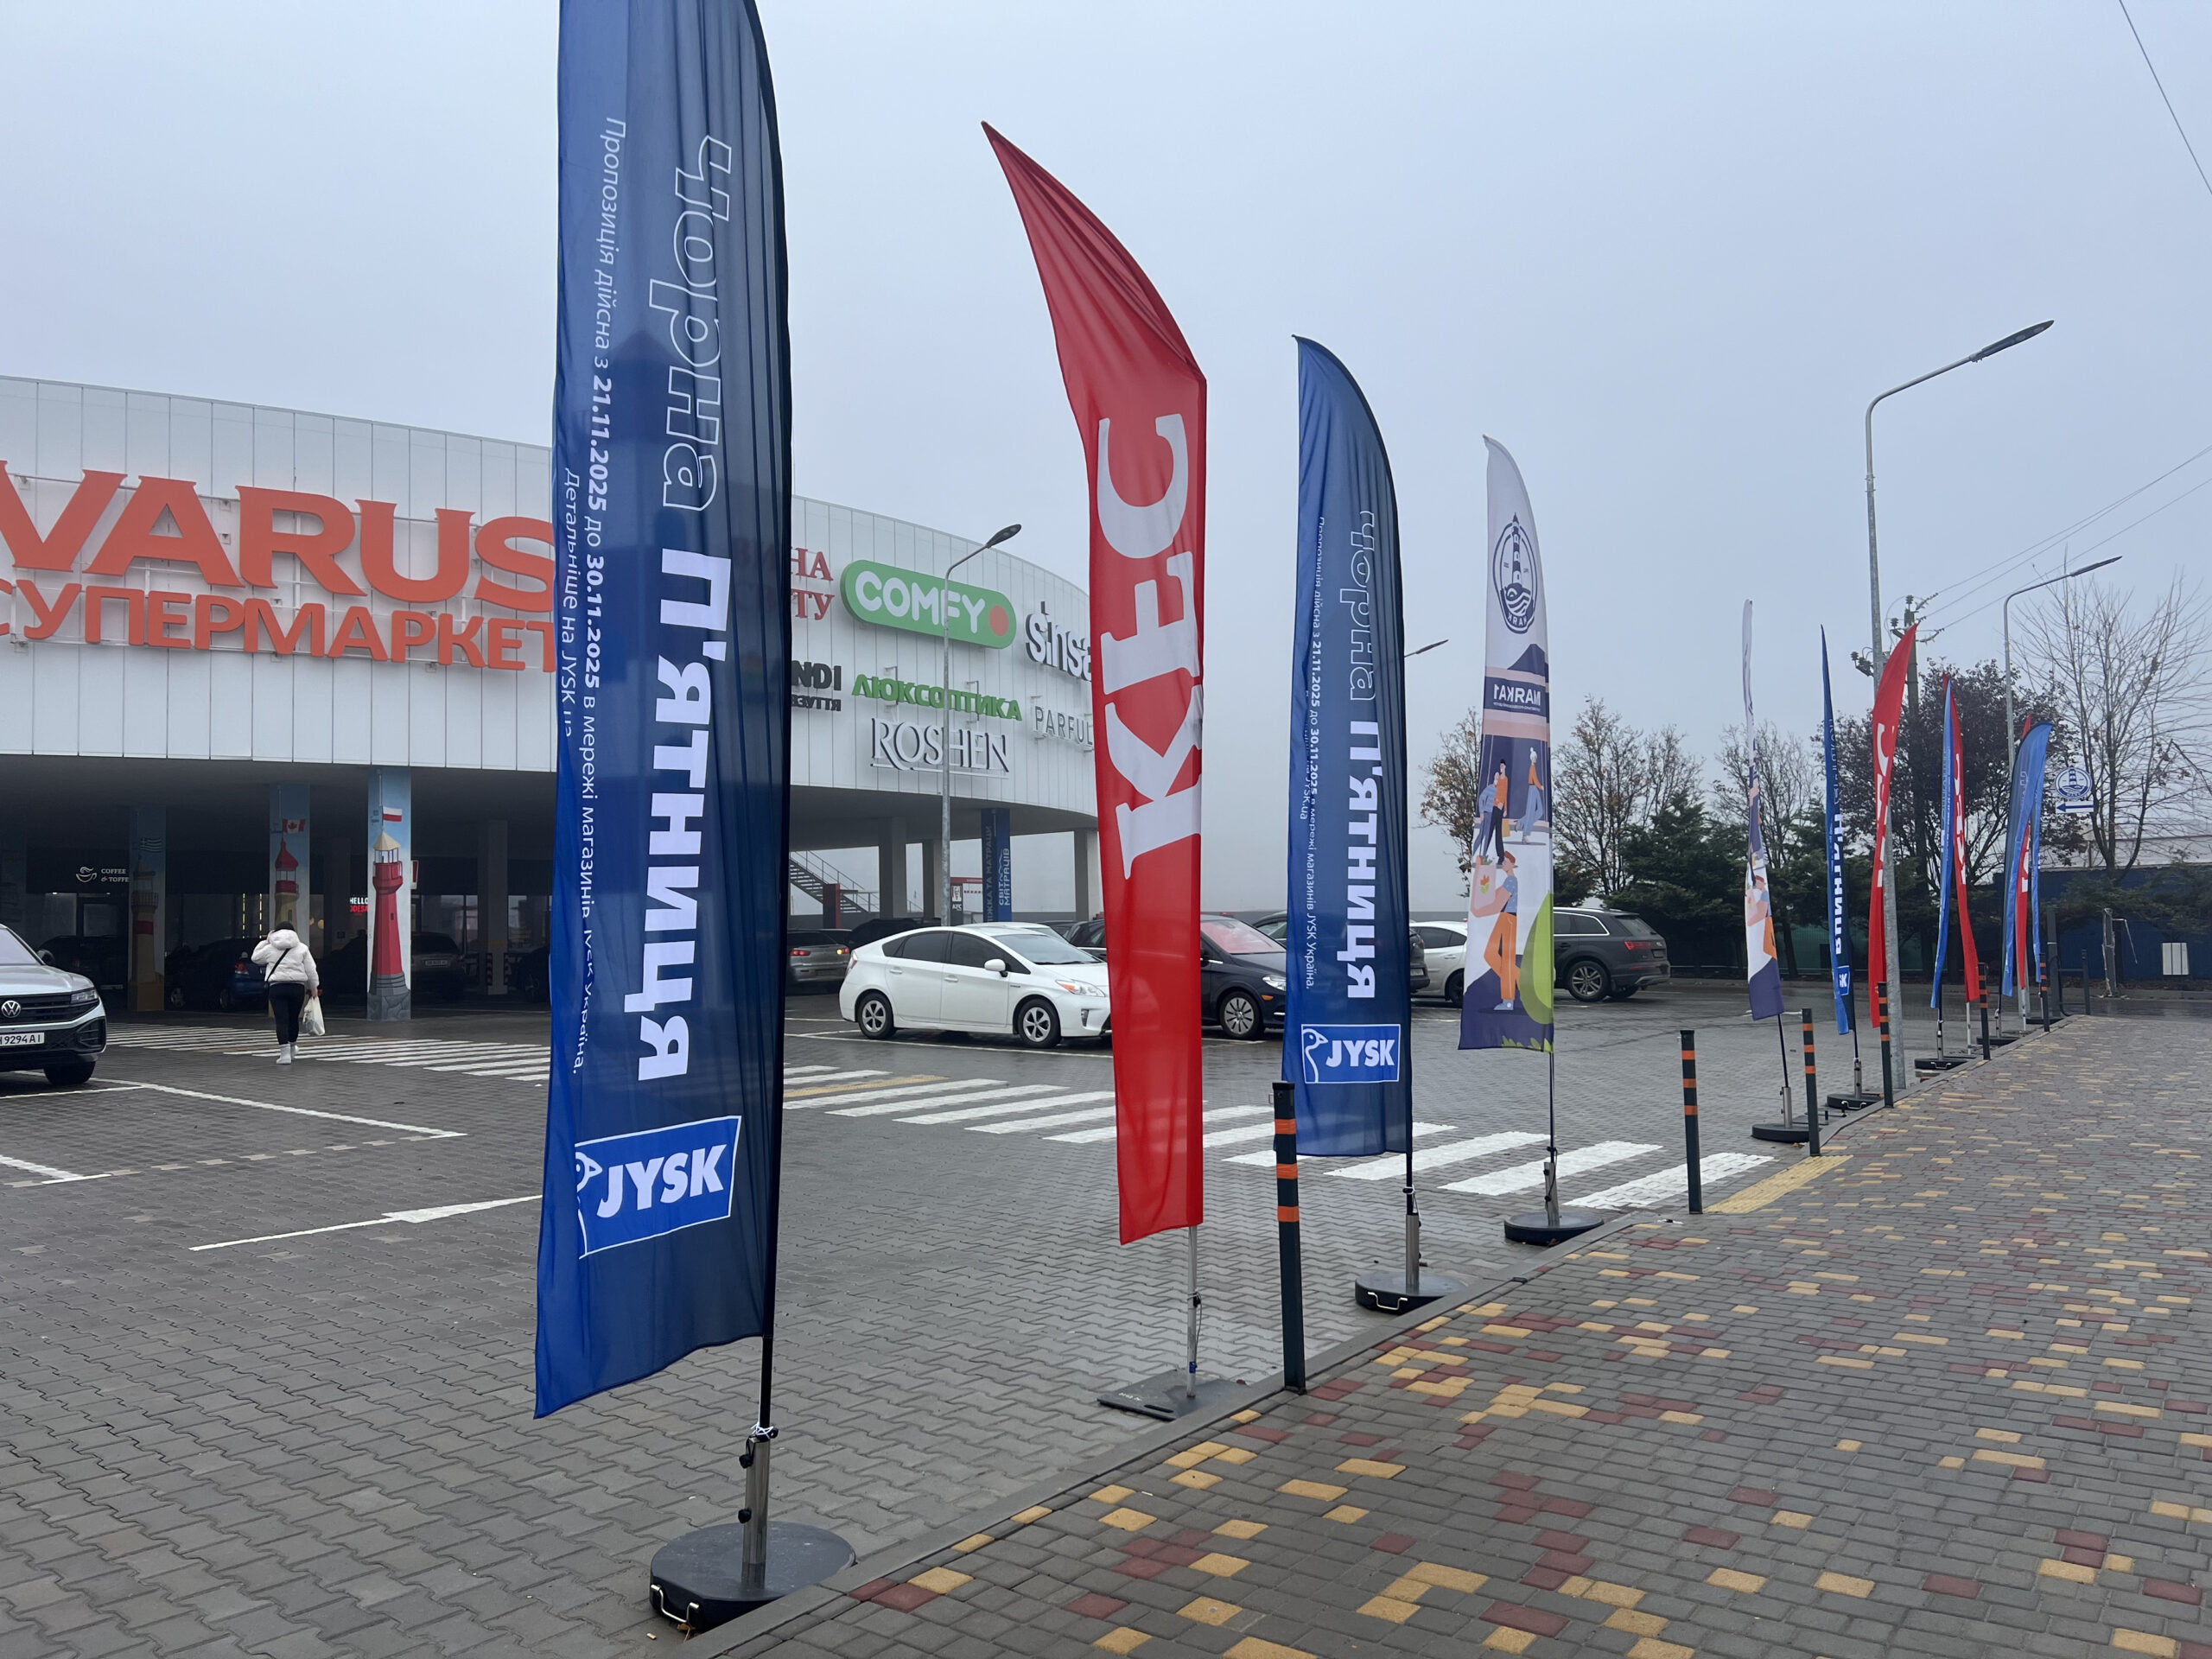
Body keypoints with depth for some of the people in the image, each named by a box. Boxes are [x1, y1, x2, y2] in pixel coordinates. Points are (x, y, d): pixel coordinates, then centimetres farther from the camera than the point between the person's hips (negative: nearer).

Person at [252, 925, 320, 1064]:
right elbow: (310, 970, 3)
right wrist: (314, 987, 11)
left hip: (277, 987, -1)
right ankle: (292, 1049, 32)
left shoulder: (270, 948, 4)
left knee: (281, 1020, -5)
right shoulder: (302, 948, 6)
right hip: (298, 987, 2)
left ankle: (284, 1053, -15)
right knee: (293, 1019, 16)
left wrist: (265, 942, 24)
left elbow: (255, 958, 22)